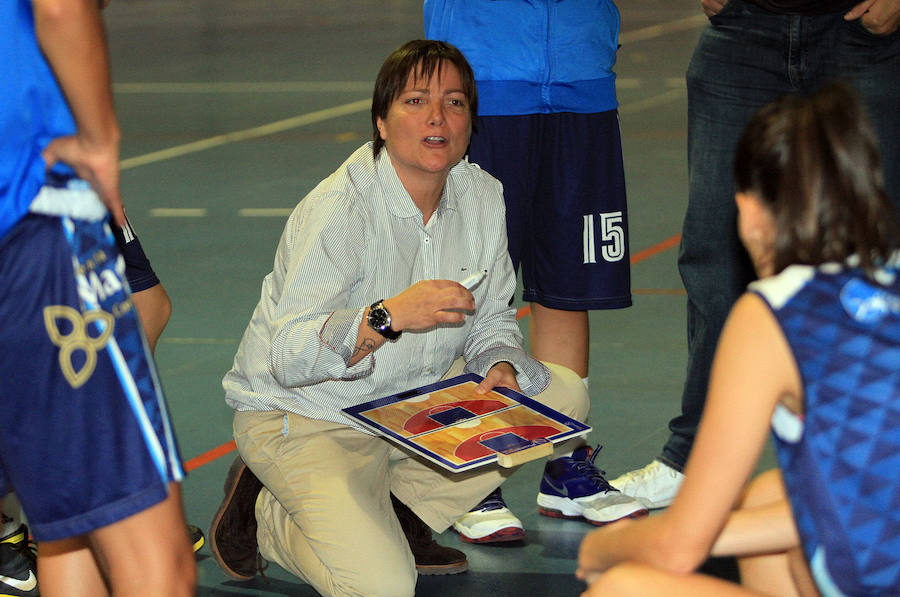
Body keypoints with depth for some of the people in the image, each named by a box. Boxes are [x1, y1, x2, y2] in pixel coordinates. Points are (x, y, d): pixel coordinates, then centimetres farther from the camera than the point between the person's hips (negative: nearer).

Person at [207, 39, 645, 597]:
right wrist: (387, 316, -45)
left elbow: (490, 317, 8)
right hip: (307, 418, -7)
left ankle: (397, 512, 0)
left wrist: (501, 366, -15)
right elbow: (288, 356, -31)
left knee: (563, 393, -4)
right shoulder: (338, 209, -25)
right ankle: (266, 517, 5)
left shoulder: (482, 195, -3)